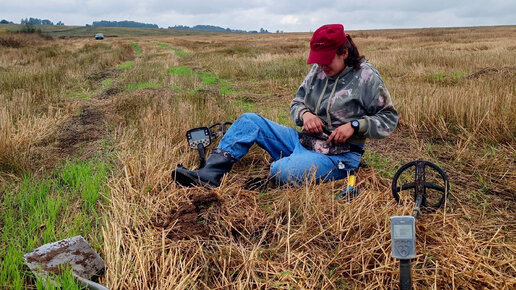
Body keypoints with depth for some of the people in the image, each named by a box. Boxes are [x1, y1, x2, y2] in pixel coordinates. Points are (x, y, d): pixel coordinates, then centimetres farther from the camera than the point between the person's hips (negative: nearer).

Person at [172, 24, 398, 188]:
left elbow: (389, 118, -4)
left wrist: (354, 126, -20)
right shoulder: (318, 70, 6)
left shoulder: (366, 77, -9)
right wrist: (305, 114, -9)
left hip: (338, 156, -7)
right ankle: (209, 175, -13)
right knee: (249, 121, -4)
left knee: (281, 172, -35)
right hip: (304, 141, 7)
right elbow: (296, 102, 15)